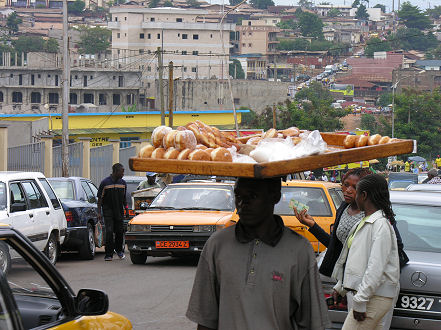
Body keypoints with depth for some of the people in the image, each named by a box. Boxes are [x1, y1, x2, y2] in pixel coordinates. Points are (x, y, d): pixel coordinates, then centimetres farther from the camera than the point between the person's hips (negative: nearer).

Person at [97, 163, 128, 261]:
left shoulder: (123, 183, 7)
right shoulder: (105, 183, -7)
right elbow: (100, 199, -4)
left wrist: (126, 209, 13)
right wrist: (99, 212, -9)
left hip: (119, 212, 4)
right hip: (108, 211, -4)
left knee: (119, 231, 7)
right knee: (109, 232, -10)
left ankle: (119, 250, 30)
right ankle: (109, 254, -7)